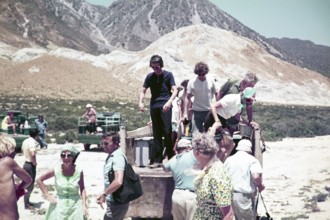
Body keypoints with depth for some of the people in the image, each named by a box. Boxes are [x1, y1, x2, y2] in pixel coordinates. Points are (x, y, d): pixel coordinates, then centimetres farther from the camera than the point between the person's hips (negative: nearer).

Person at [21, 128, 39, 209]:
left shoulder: (25, 141, 7)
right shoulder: (32, 142, -20)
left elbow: (23, 150, 21)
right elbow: (33, 154, -32)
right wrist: (35, 163, -18)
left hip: (26, 163, 9)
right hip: (31, 165, -9)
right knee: (30, 185, 0)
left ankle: (27, 202, 29)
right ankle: (27, 205, 7)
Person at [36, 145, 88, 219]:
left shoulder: (78, 171, -8)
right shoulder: (56, 170, -9)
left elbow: (82, 189, 3)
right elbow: (39, 180, 1)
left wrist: (84, 205, -4)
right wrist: (47, 195, -2)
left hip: (75, 206, 0)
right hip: (59, 206, 0)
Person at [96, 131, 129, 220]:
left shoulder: (118, 157, -21)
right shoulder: (111, 156, 12)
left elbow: (118, 182, -33)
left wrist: (104, 194, -25)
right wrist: (104, 193, 16)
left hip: (116, 203, -10)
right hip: (114, 201, 10)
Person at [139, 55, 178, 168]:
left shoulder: (168, 75, 2)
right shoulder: (150, 77, 10)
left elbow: (175, 90, -5)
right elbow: (143, 91, 12)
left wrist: (169, 101, -22)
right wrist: (140, 102, -7)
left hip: (165, 106, -3)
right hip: (154, 106, 3)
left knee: (167, 131, -10)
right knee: (157, 133, 5)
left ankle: (171, 157, 0)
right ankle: (157, 159, 7)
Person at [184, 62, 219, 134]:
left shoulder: (211, 80, -3)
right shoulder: (192, 82, -7)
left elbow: (217, 94, 5)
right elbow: (188, 98, -4)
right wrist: (185, 113, -8)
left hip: (210, 111, 1)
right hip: (197, 111, -1)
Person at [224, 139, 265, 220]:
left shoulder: (228, 160, 11)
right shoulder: (252, 160, -5)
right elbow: (256, 176, -20)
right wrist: (260, 185, -1)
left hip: (229, 195, 5)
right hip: (244, 196, -5)